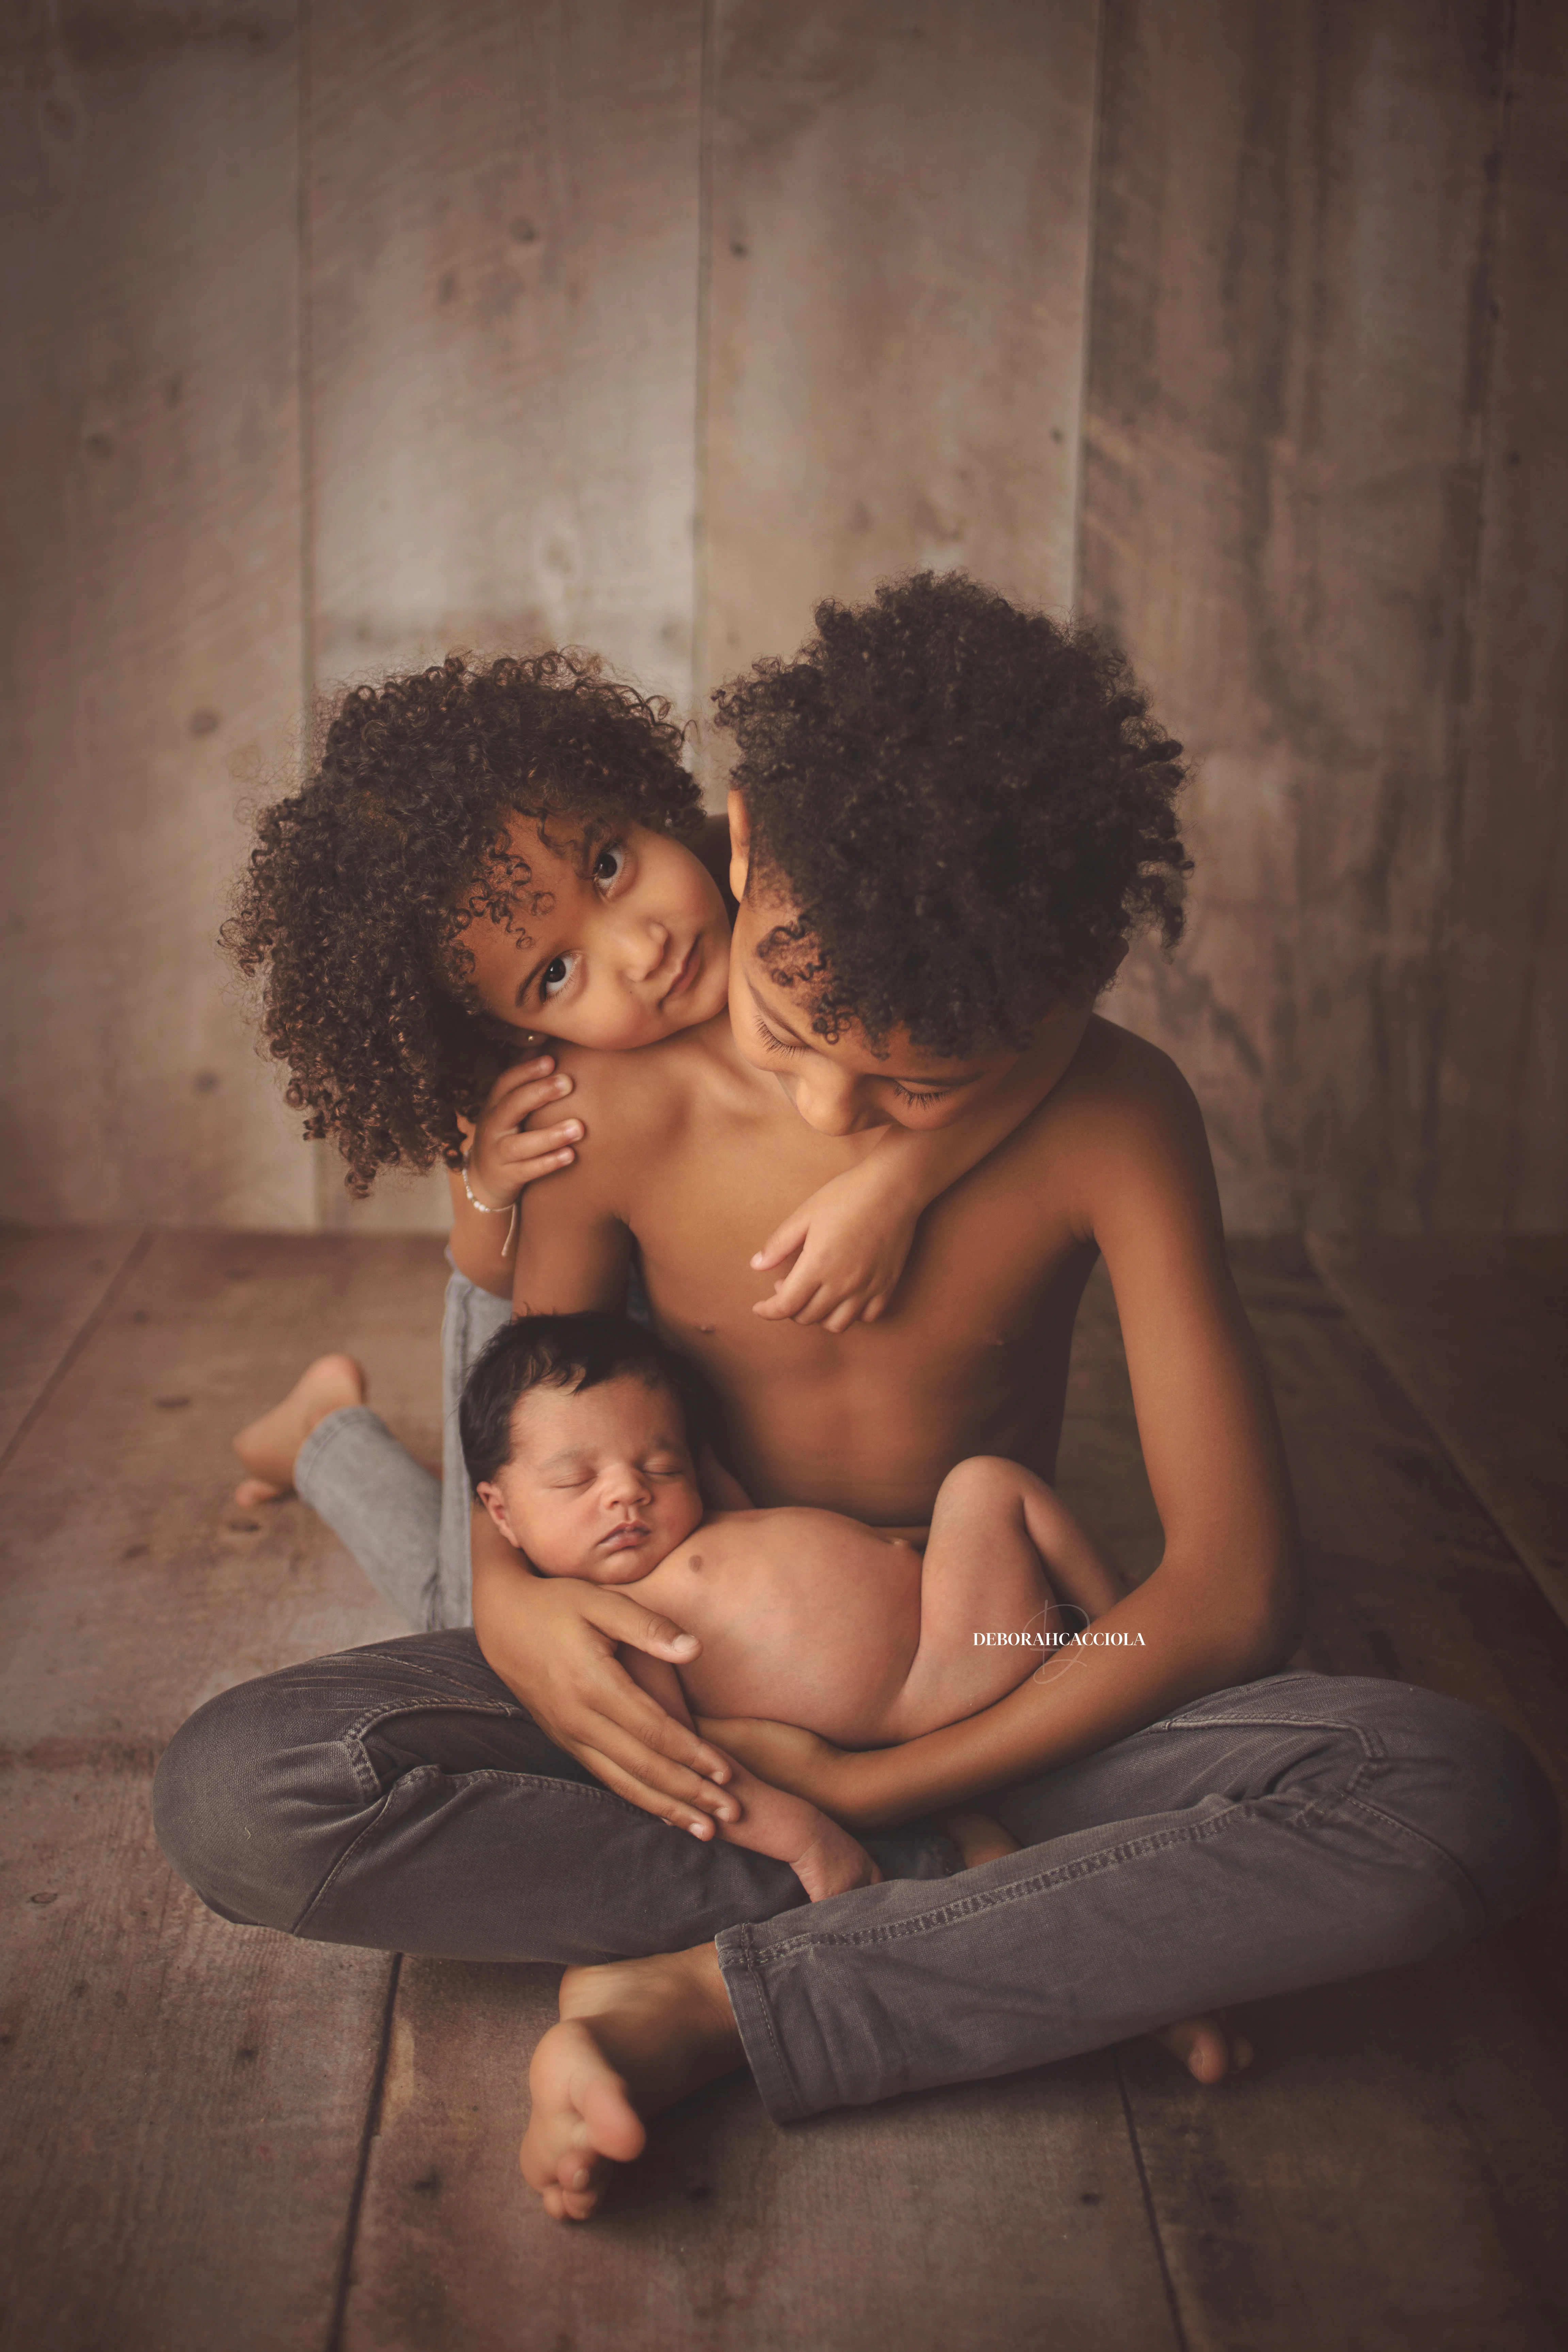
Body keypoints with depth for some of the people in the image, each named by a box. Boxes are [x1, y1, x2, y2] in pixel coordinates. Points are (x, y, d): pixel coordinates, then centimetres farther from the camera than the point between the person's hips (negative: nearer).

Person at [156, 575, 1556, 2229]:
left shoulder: (1114, 1119, -19)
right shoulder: (629, 1104, -15)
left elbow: (1232, 1584, -20)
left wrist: (879, 1787, -22)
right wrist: (508, 1595, -25)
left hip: (995, 1685, 0)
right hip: (693, 1675, 1)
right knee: (233, 1798, -26)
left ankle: (703, 2000, -25)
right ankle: (1013, 1950, -21)